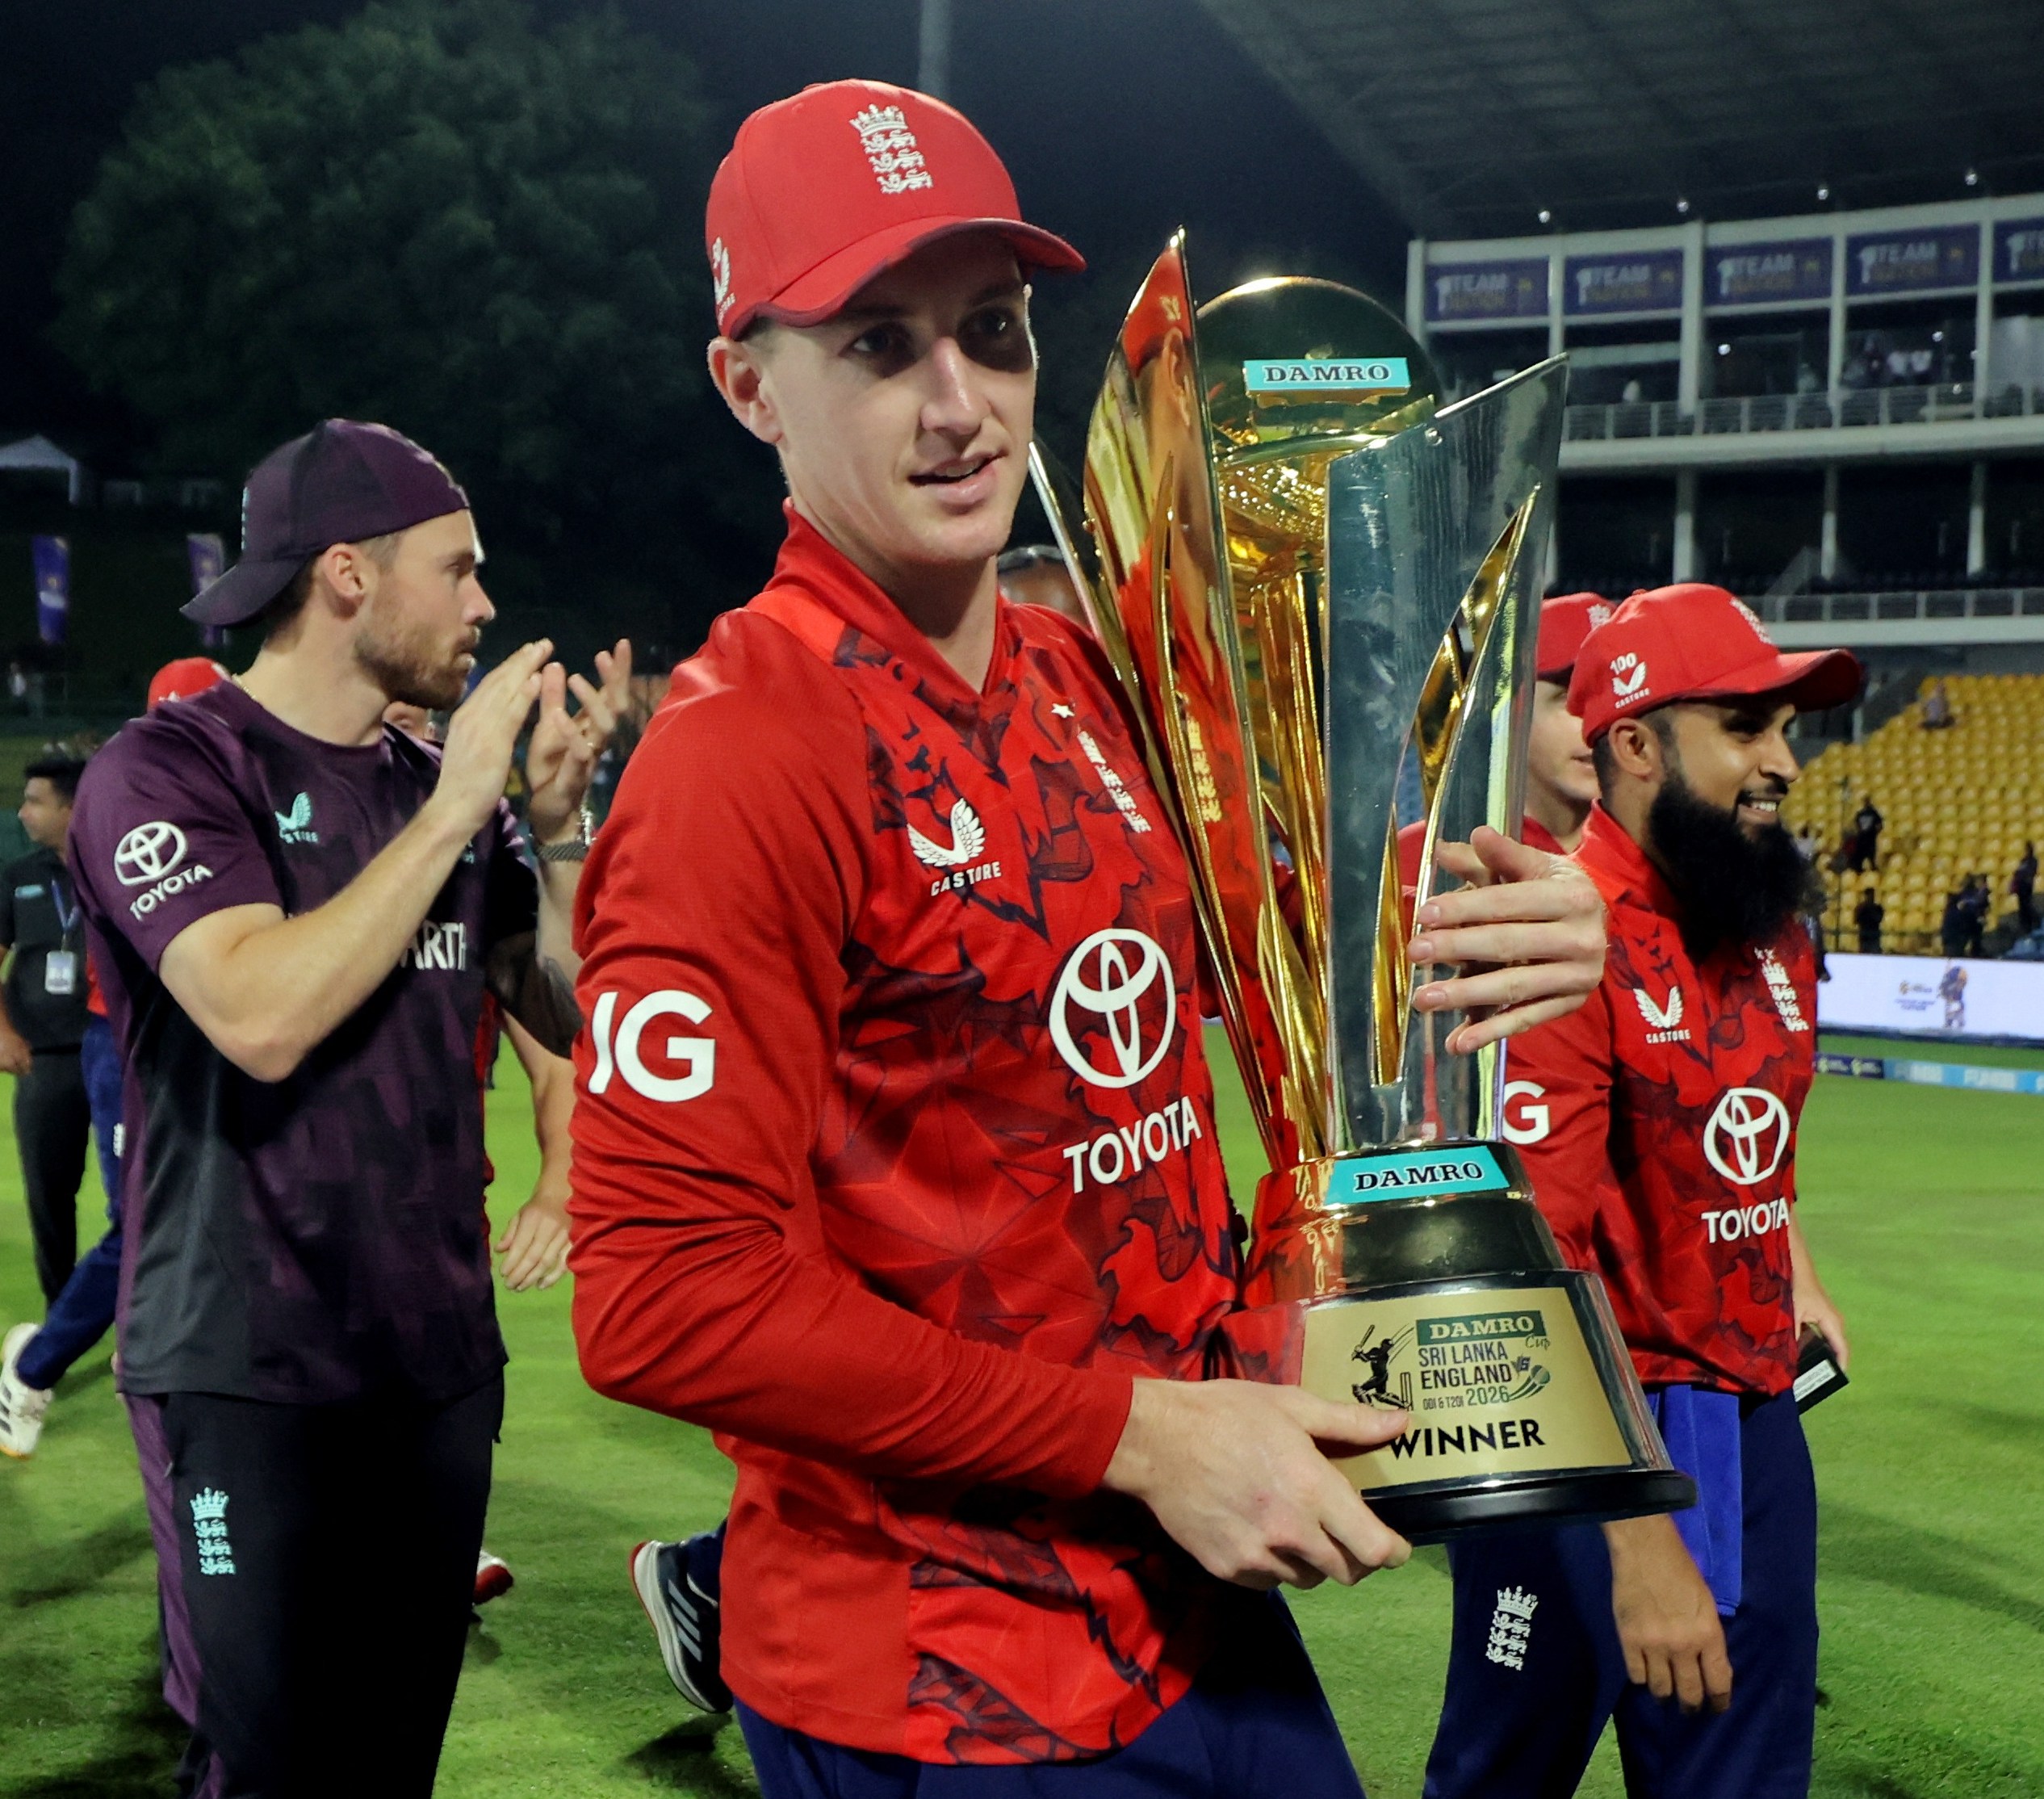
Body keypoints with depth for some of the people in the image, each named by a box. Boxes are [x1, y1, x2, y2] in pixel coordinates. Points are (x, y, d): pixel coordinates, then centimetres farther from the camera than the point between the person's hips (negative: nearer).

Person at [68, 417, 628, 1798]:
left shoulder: (446, 786, 9)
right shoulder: (168, 769, -9)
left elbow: (572, 1019, 12)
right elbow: (264, 1015, -25)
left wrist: (557, 823, -2)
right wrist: (452, 809, -17)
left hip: (440, 1354, 6)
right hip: (252, 1372, -6)